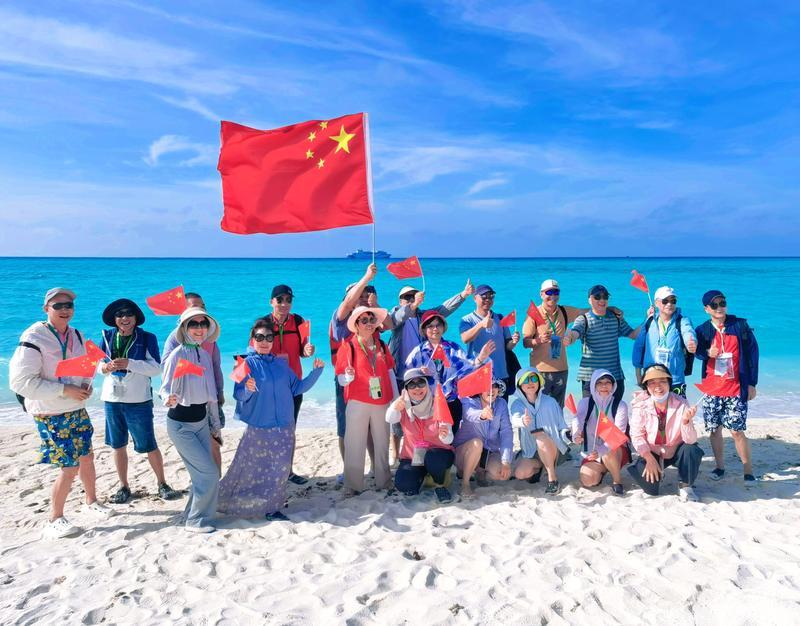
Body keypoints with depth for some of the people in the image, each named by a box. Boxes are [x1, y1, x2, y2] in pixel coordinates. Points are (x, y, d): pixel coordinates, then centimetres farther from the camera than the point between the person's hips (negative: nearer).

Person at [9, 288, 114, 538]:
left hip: (78, 410, 7)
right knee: (70, 467, -5)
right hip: (51, 415, -7)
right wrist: (65, 390, -24)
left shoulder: (76, 335, 5)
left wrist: (87, 384, -4)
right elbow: (21, 382, -21)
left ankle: (91, 502, 39)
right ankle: (55, 520, 14)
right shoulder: (33, 338, -17)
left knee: (87, 457, 18)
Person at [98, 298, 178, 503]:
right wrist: (105, 367, -13)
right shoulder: (107, 336, 4)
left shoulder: (147, 338, -6)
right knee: (118, 445, 11)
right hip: (112, 398, 4)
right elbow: (97, 362, 10)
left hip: (139, 400, -4)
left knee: (148, 445, 0)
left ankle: (162, 484, 16)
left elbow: (156, 368, -13)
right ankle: (124, 487, 25)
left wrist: (129, 363, -24)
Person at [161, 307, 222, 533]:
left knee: (203, 472, 10)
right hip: (181, 424, -6)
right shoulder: (177, 355, -16)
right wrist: (169, 399, -42)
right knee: (209, 472, -6)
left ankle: (193, 512, 29)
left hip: (201, 420, 6)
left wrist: (216, 423, 16)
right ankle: (197, 521, 11)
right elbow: (165, 388, -18)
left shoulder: (205, 354, 3)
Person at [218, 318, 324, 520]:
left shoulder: (281, 364, 8)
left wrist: (316, 372, 2)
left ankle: (270, 506, 22)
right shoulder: (247, 363, -7)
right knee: (253, 469, 1)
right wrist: (247, 389, -33)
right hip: (258, 428, -4)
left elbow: (297, 388, 10)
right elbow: (238, 395, -12)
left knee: (280, 469, 7)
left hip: (284, 428, 5)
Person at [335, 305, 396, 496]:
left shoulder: (381, 345, 10)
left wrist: (397, 398, 12)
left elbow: (391, 373, 14)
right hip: (358, 403, -4)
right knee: (355, 446, -1)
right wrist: (349, 377, -27)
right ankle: (353, 486, 8)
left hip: (382, 402, 4)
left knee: (382, 444, 10)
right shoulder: (348, 346, -3)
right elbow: (341, 380, -5)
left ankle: (384, 482, 22)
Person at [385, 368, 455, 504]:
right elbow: (390, 419, -30)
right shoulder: (404, 406, -7)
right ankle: (422, 474, 11)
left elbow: (448, 440, -21)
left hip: (437, 454, -1)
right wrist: (395, 408, -53)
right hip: (412, 456, 2)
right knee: (403, 484, -24)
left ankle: (440, 485, -3)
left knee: (433, 458, -35)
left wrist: (445, 435, -46)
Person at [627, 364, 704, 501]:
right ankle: (657, 474, 18)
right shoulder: (641, 405, -16)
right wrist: (650, 459, -18)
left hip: (676, 451, 0)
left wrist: (685, 420, -42)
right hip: (652, 452, 0)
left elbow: (690, 440, -23)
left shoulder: (681, 404, -18)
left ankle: (686, 486, -4)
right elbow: (637, 435, -10)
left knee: (692, 450, -32)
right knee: (650, 487, -21)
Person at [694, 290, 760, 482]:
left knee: (737, 431, -5)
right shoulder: (702, 330, 3)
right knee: (714, 429, 7)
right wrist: (708, 353, -32)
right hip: (712, 390, 2)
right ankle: (720, 467, 23)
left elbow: (753, 353, 2)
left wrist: (752, 383, 0)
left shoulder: (740, 326, -1)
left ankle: (749, 471, 9)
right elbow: (697, 351, -8)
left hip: (736, 389, -2)